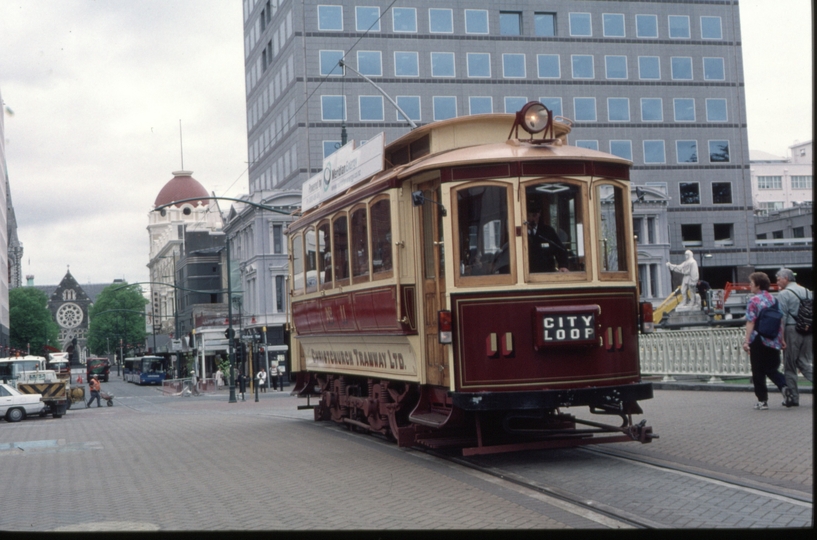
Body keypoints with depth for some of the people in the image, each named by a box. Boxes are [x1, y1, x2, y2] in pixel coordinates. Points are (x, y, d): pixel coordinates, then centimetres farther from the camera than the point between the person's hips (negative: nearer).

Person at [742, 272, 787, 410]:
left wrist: (746, 341, -17)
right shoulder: (773, 299, 8)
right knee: (771, 368, 17)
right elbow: (780, 320, 11)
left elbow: (751, 322, -16)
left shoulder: (753, 301, -10)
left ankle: (762, 400, 5)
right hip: (773, 340, 5)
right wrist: (782, 339, 17)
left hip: (759, 340, -5)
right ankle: (784, 385, -9)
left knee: (758, 372, 4)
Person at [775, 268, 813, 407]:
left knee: (790, 365, 4)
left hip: (792, 330, -6)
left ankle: (793, 397, 7)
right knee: (805, 363, 11)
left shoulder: (784, 294, -7)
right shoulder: (808, 292, 13)